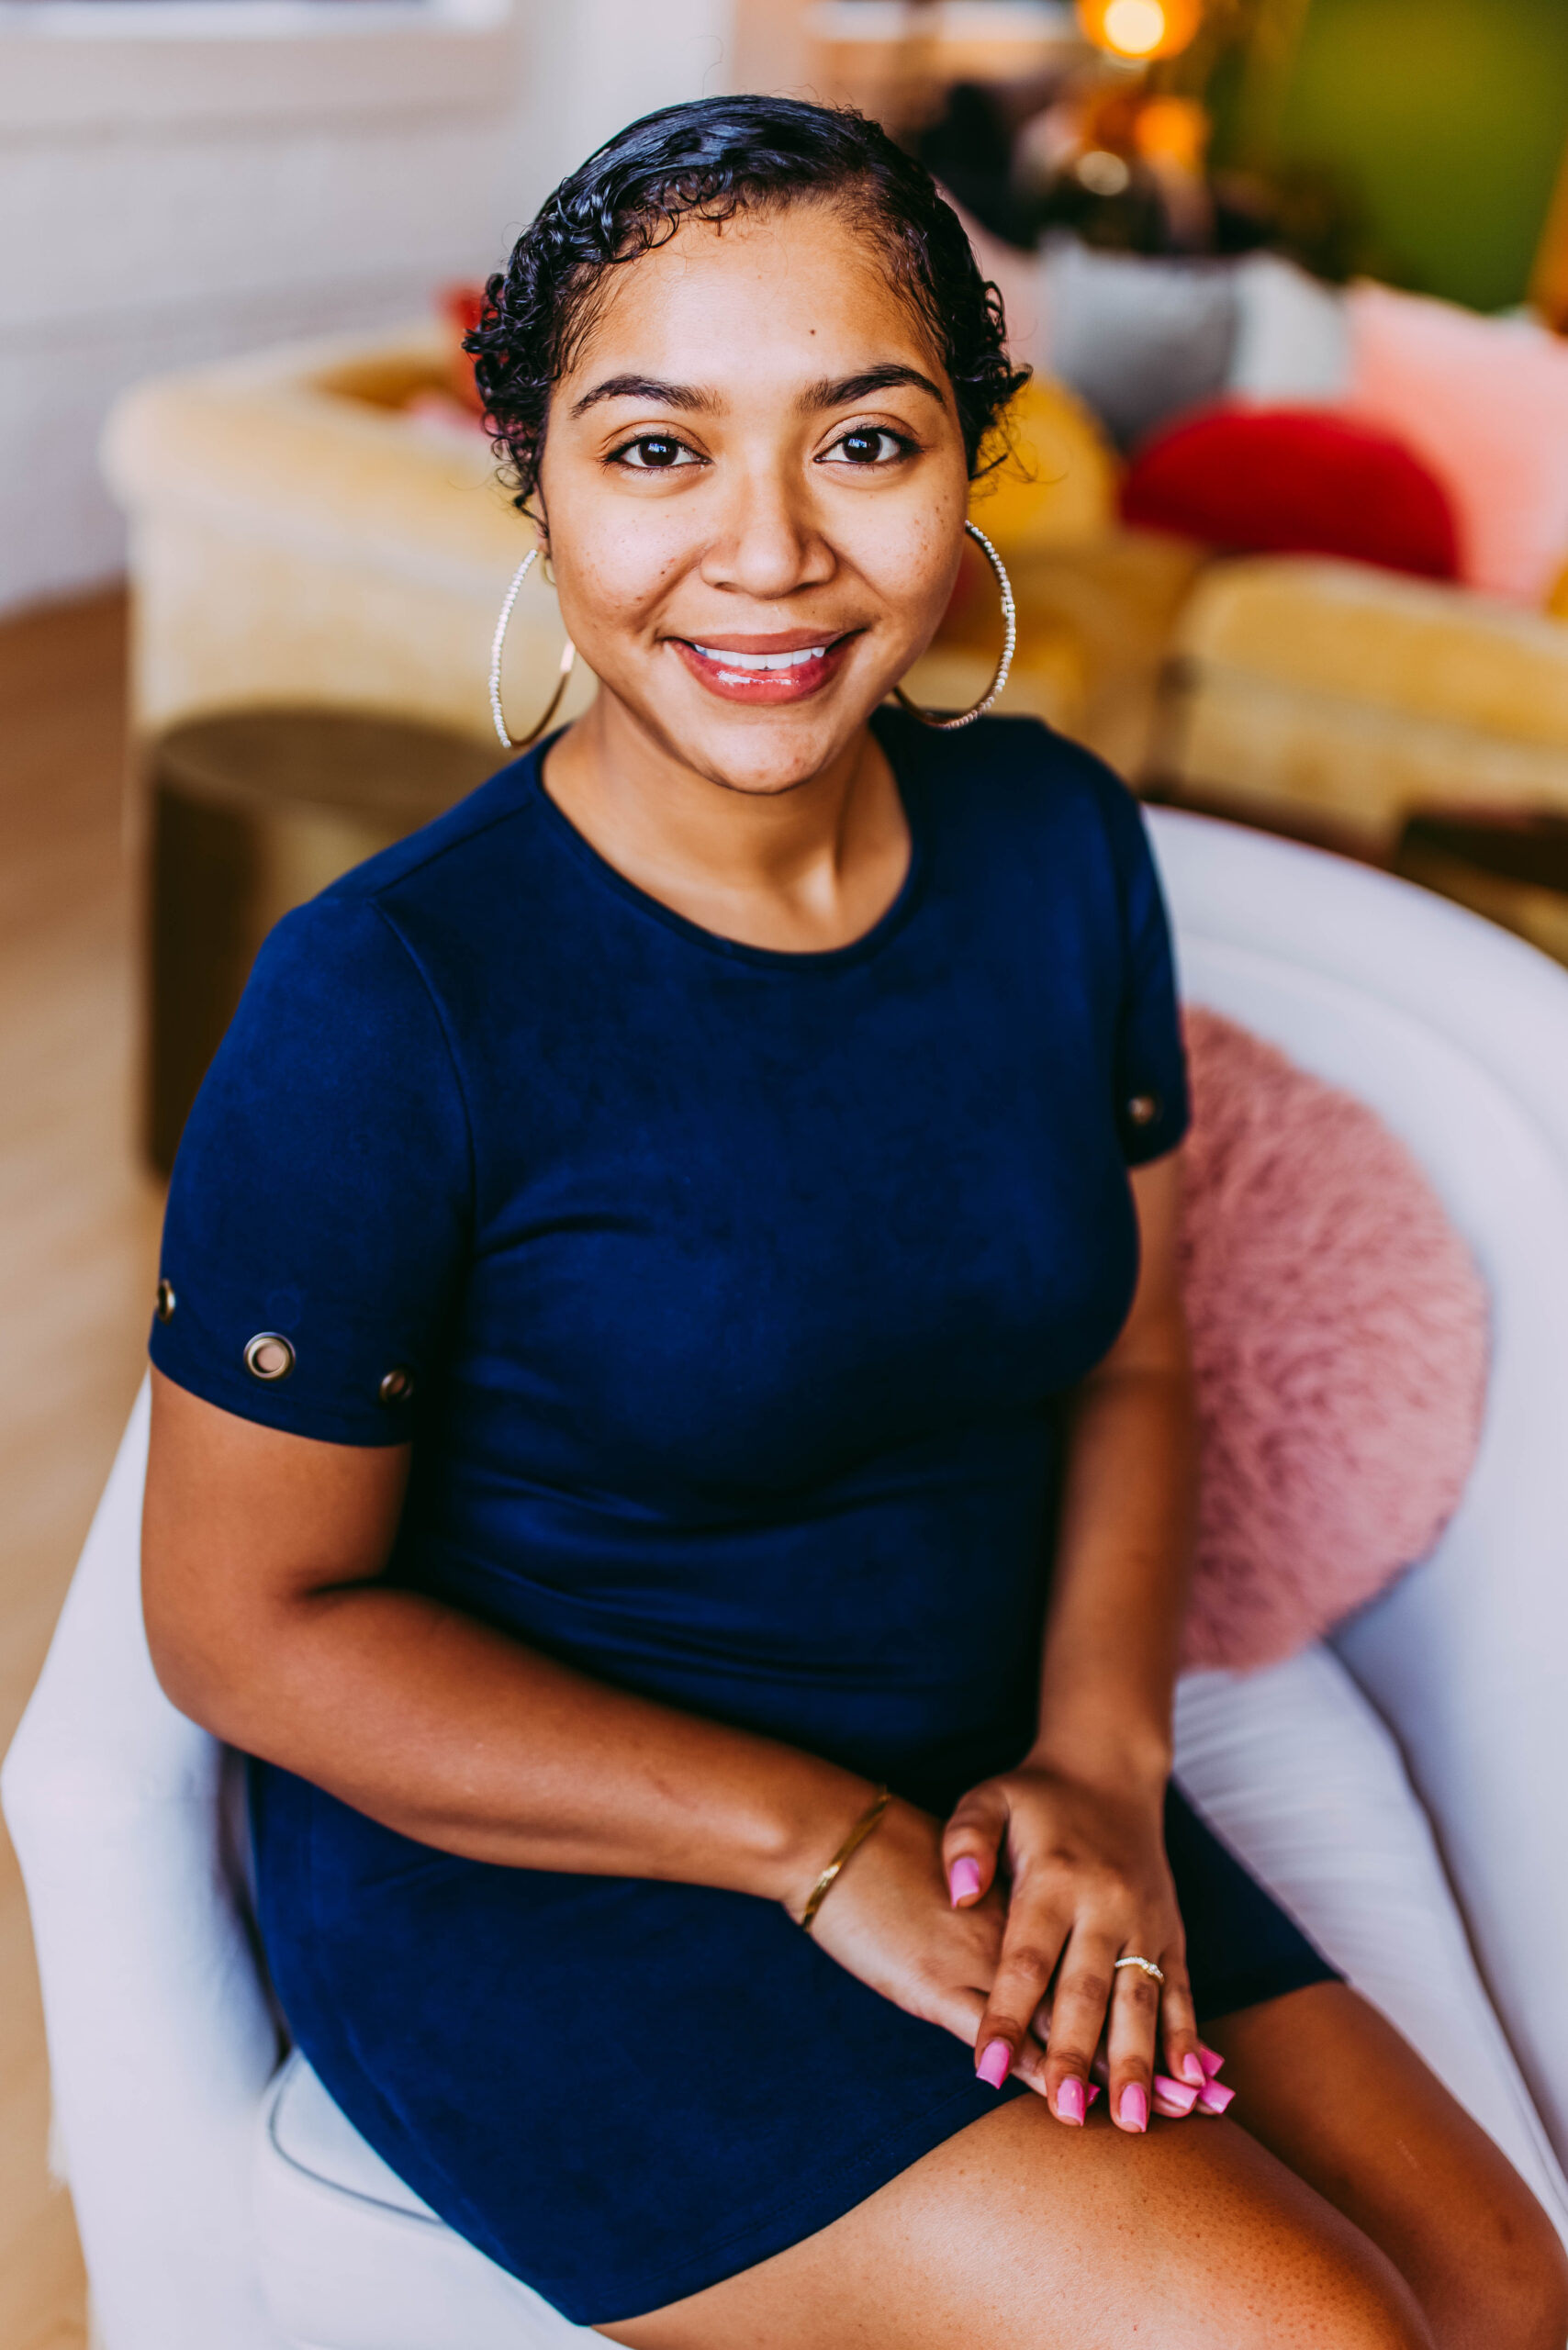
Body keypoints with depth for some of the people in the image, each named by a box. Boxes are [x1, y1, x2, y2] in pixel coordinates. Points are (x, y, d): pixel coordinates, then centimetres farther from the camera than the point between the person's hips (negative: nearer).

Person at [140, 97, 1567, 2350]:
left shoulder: (1053, 837, -3)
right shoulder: (386, 999, -20)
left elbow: (1126, 1355, 7)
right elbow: (251, 1620, -14)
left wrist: (1098, 1764, -10)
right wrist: (834, 1849, -17)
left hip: (986, 1798, 5)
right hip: (535, 1884, -5)